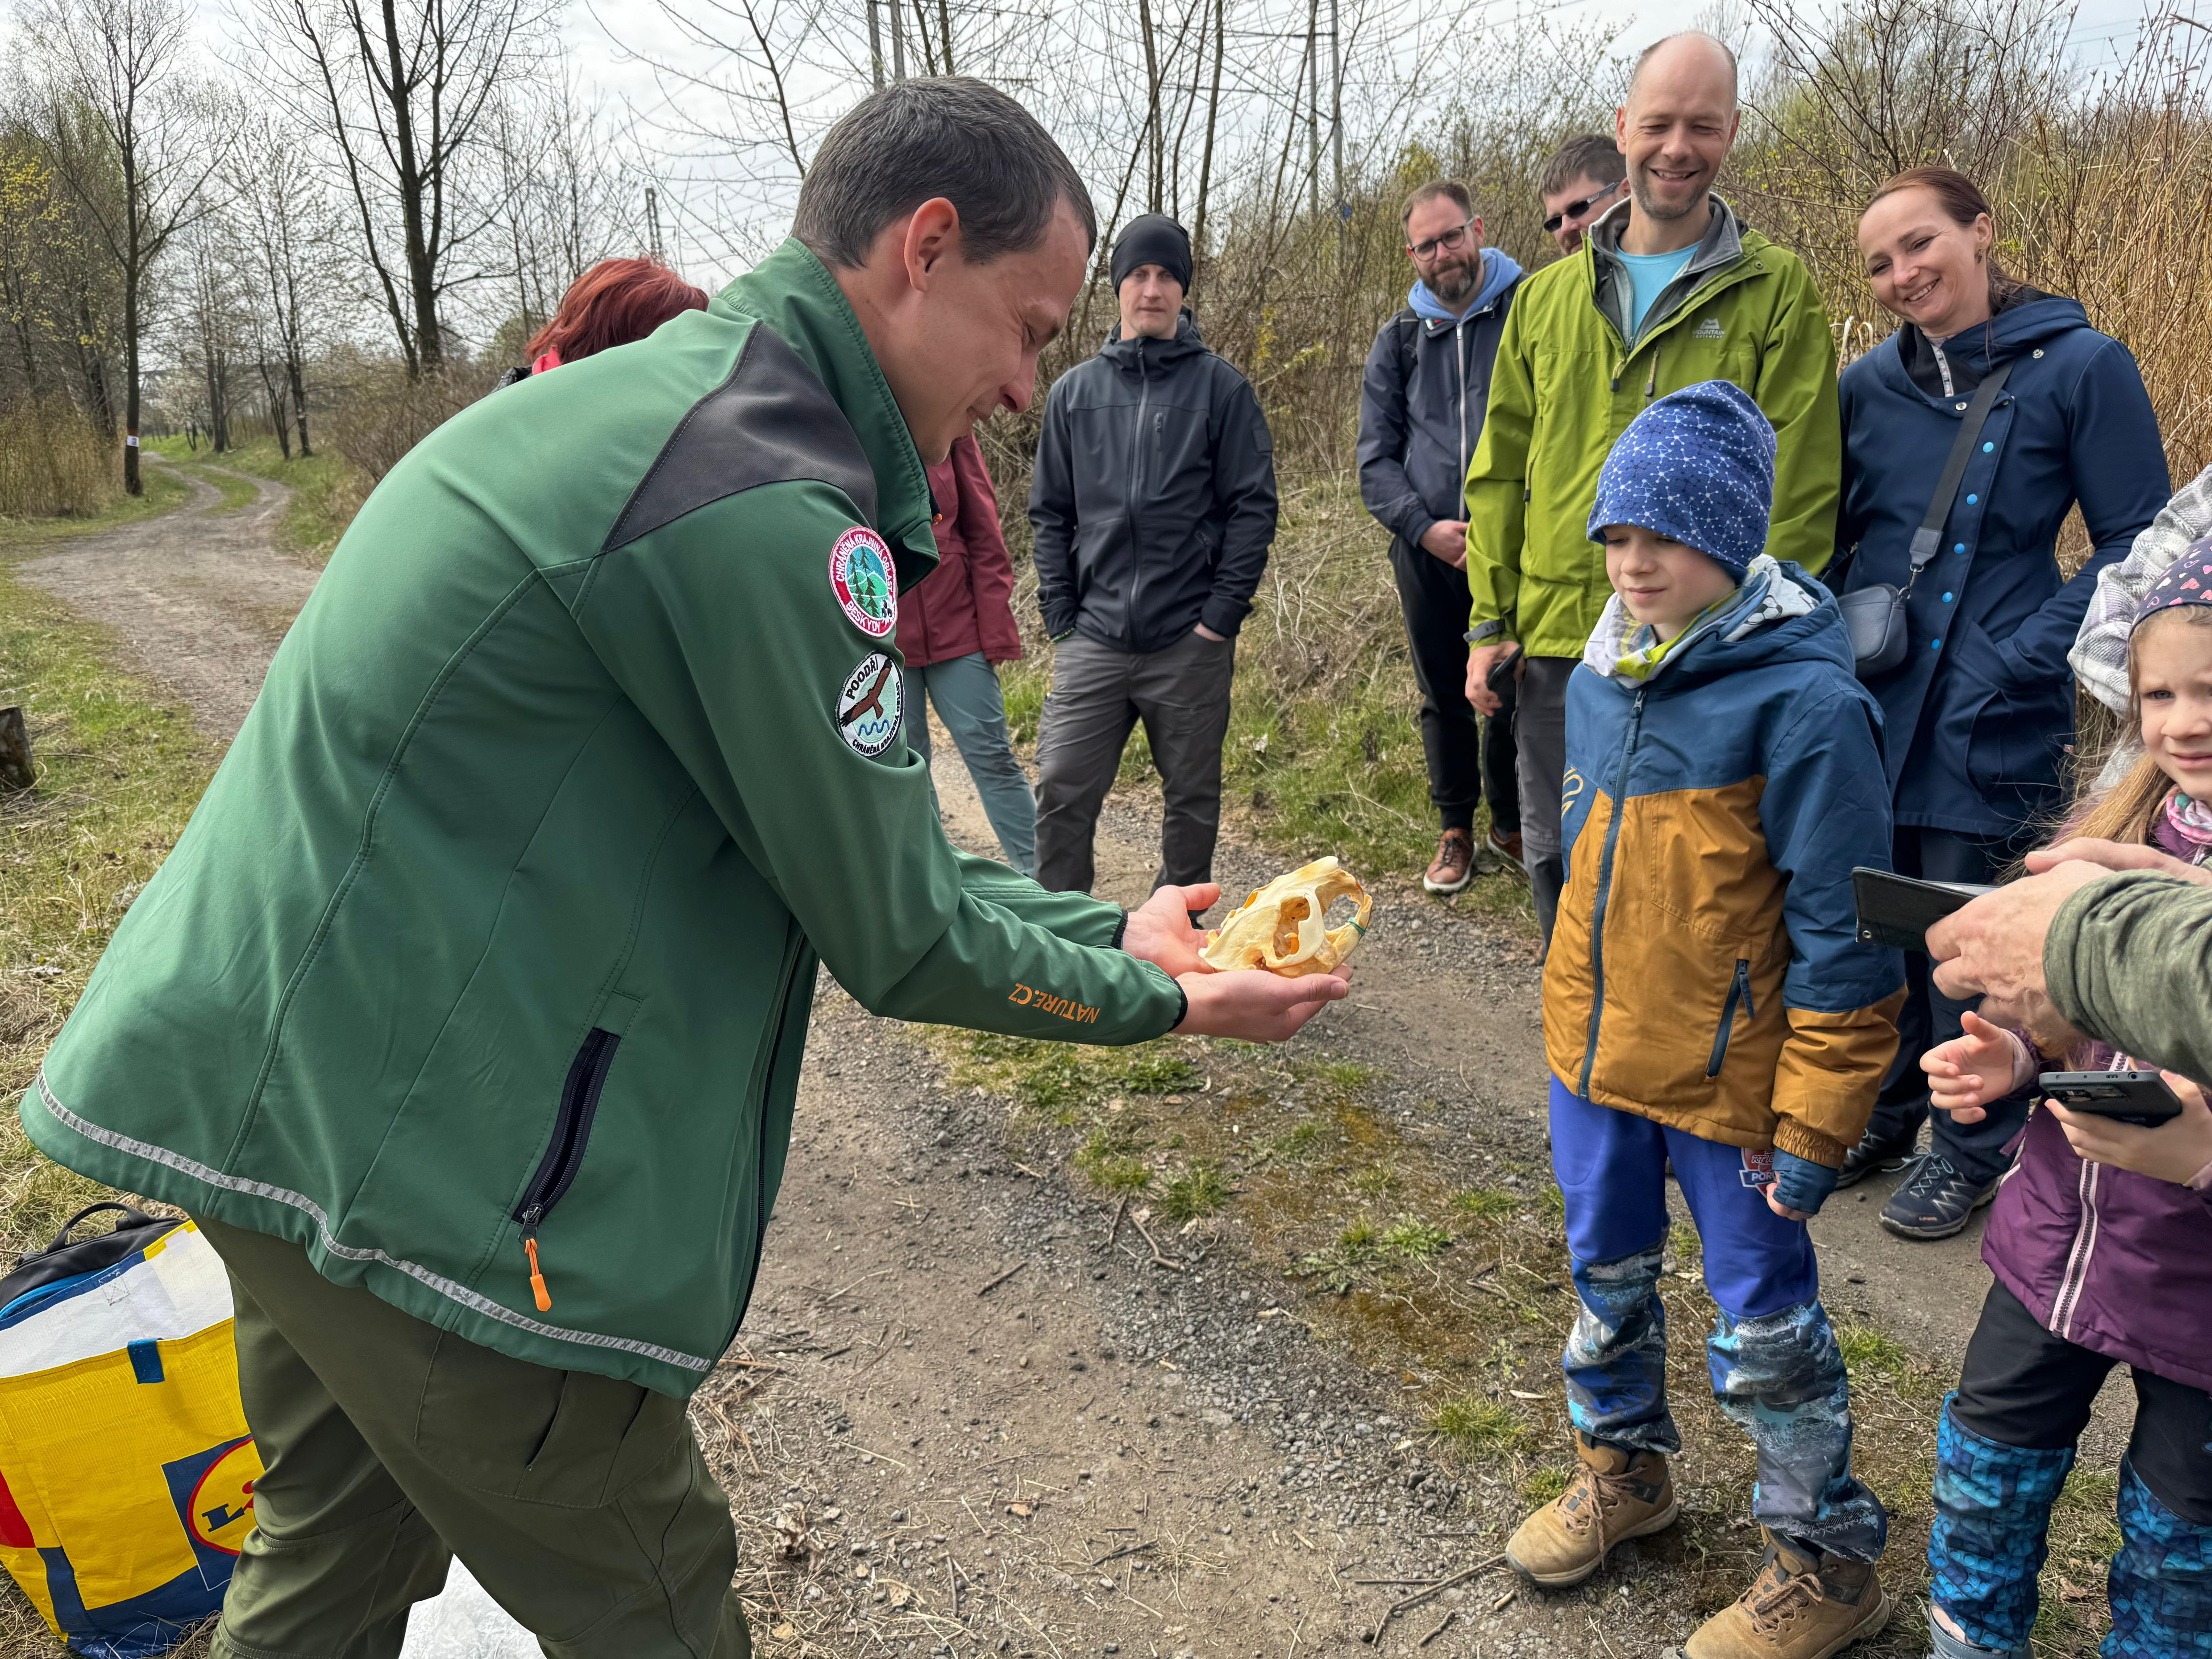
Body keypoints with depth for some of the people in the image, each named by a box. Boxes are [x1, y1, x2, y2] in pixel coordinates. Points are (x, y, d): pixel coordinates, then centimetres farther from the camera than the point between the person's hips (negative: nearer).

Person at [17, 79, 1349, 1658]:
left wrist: (1105, 926, 12)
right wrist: (1153, 997, 2)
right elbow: (894, 935, -14)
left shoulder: (664, 395, 11)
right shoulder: (764, 504, -23)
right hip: (416, 1141, -10)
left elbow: (856, 835, 12)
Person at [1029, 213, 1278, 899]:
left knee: (1193, 798, 9)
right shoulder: (1074, 391, 10)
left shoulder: (1221, 387, 2)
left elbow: (1253, 506, -2)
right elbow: (1050, 513, 11)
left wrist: (1222, 613, -9)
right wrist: (1062, 616, 2)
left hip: (1192, 642, -1)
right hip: (1093, 639, 2)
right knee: (1061, 792, -4)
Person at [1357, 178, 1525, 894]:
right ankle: (1456, 829, 27)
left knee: (1513, 691, 4)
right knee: (1444, 696, 11)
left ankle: (1513, 824, 25)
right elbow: (1376, 460, 9)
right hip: (1427, 550, 3)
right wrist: (1425, 527, -8)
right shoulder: (1398, 341, 10)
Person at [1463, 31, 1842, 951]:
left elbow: (1799, 483, -4)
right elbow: (1501, 470, 13)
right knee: (1559, 867, 13)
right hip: (1556, 641, 4)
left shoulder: (1776, 291, 1)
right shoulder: (1547, 298, 12)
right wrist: (1491, 620, 7)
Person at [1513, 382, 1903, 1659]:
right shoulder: (1606, 668, 2)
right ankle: (1625, 1469, 48)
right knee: (1606, 1275, 23)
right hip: (1596, 1051, 7)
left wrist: (1814, 1125, -15)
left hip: (1728, 1076, -7)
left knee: (1763, 1325, 9)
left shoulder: (1802, 697, -20)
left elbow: (1845, 936, -17)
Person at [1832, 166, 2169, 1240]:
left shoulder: (2081, 367, -6)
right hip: (1869, 706, 4)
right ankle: (1882, 1112, 35)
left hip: (1987, 720, -4)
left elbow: (2137, 546, -6)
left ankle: (1974, 1149, 25)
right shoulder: (1869, 384, 6)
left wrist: (2024, 656, -15)